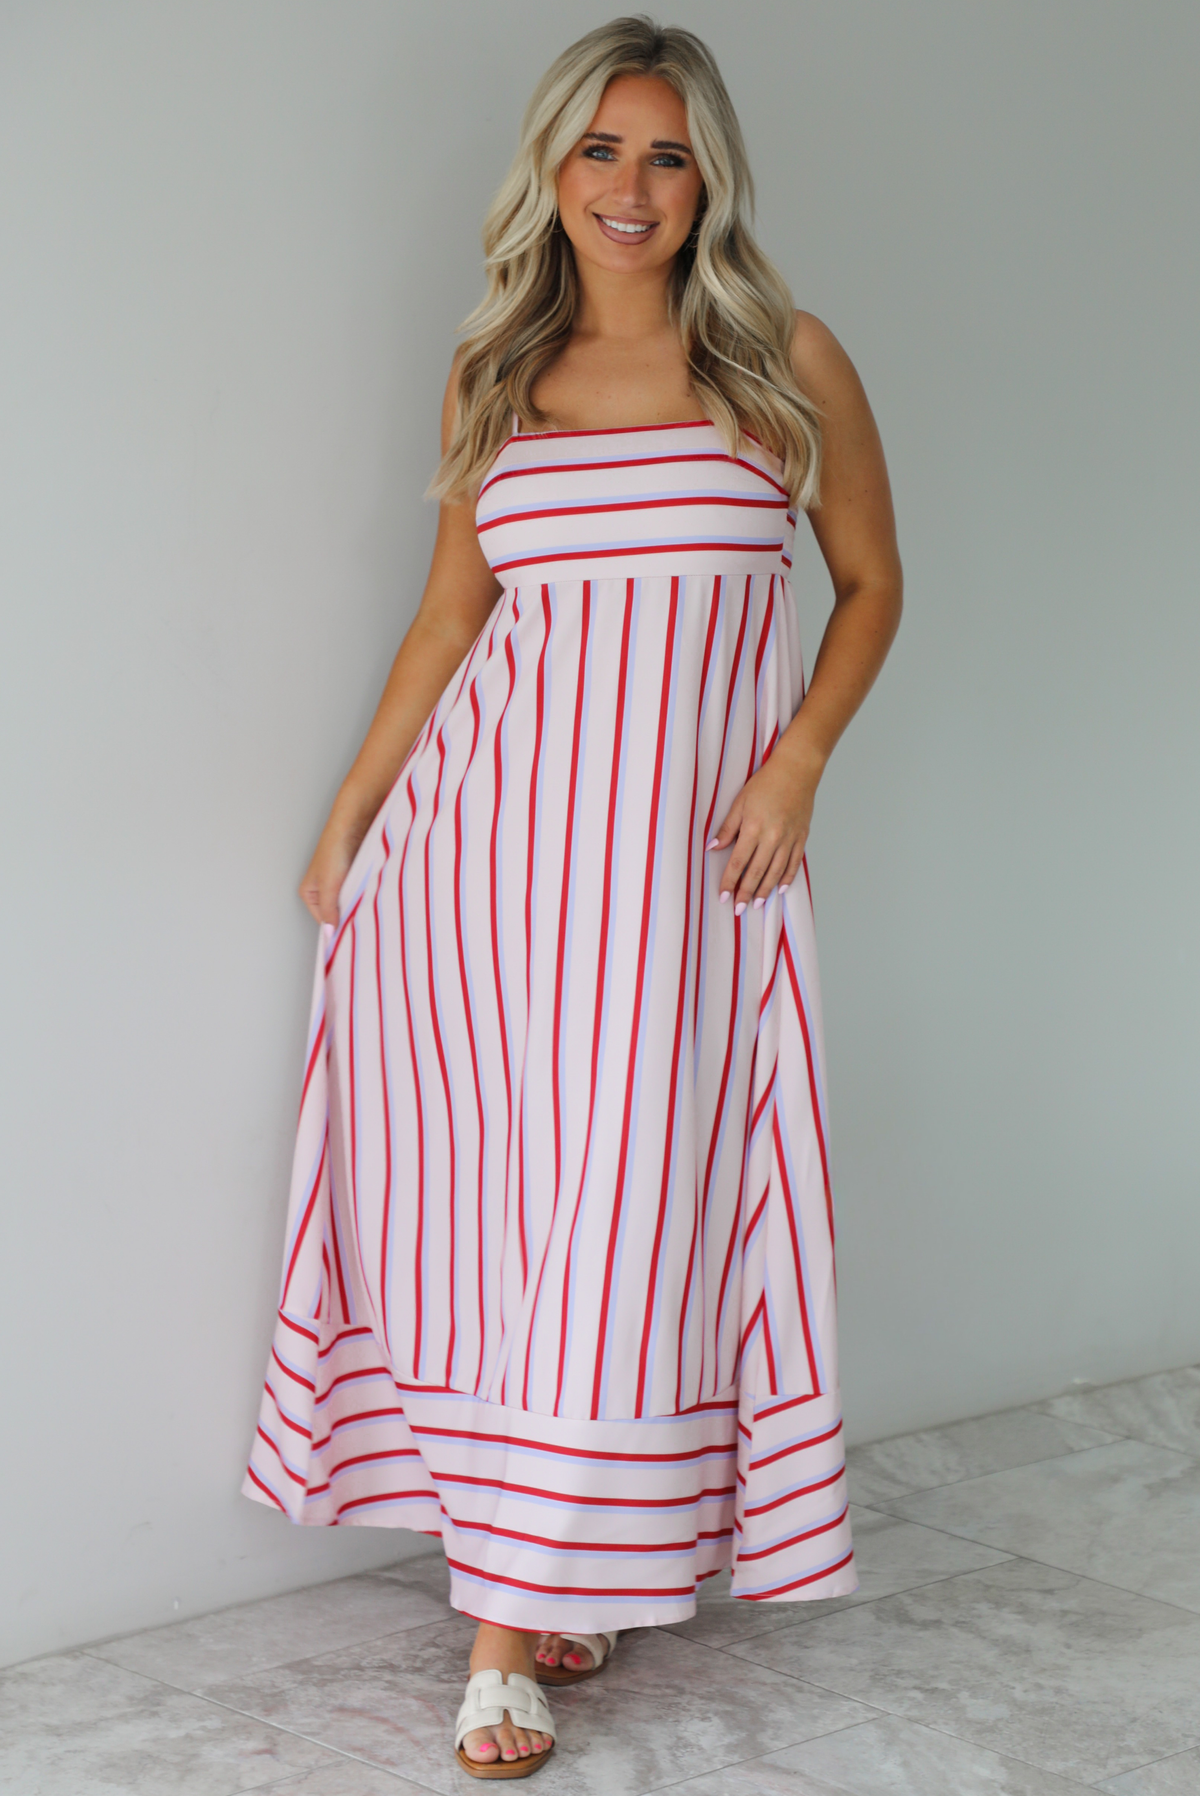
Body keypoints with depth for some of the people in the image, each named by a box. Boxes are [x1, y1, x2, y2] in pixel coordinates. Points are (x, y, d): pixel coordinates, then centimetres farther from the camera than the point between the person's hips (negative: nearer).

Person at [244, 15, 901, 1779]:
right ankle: (513, 1605, 11)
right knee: (497, 1200, 1)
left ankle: (530, 1597, 15)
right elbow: (454, 606, 14)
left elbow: (871, 582, 9)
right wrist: (348, 813, 12)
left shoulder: (787, 365, 1)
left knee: (628, 1213, 1)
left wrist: (798, 761, -4)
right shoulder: (493, 379, 7)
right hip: (496, 827, 2)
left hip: (692, 843, -1)